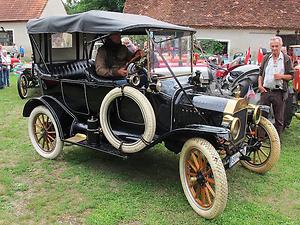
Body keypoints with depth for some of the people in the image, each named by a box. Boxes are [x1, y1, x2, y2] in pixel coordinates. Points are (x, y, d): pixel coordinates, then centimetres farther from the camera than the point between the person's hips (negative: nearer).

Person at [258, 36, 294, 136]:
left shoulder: (286, 59, 2)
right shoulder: (266, 58, 10)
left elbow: (291, 75, 2)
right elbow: (260, 73, 13)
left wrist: (281, 76, -16)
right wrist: (260, 85, -1)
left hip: (279, 93, -2)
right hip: (265, 91, 3)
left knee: (279, 118, 6)